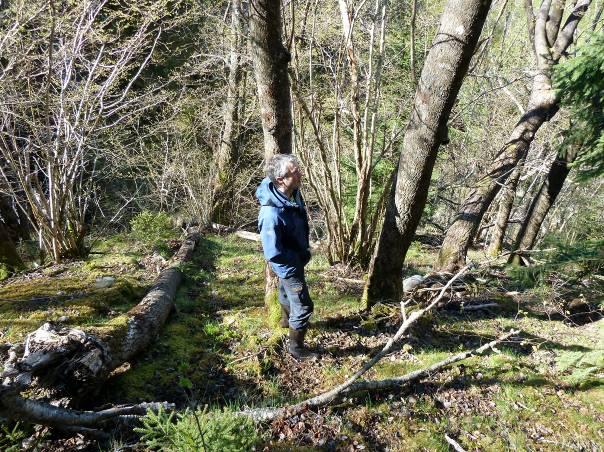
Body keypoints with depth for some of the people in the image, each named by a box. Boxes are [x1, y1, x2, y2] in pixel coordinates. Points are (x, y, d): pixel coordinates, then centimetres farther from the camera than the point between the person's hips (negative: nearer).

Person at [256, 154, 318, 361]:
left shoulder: (294, 193, -15)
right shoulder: (271, 214, -38)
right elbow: (273, 253, -31)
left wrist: (305, 247, 7)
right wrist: (301, 258, -18)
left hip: (298, 257, 8)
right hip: (288, 265, -8)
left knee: (287, 291, 31)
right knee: (303, 305, 4)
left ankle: (287, 319, 58)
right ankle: (296, 348, 26)